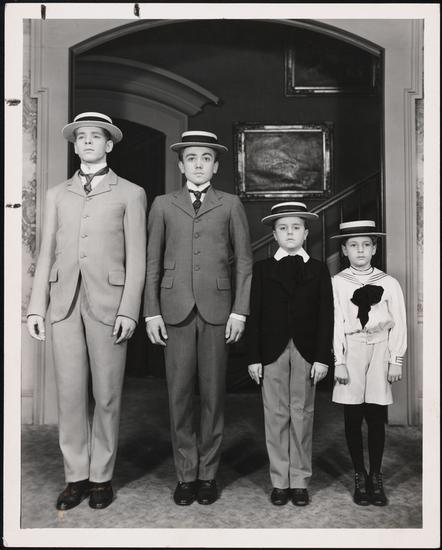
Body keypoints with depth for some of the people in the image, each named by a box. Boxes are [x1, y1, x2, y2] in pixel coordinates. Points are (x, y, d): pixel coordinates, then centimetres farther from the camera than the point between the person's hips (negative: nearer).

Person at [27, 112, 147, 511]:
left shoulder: (130, 194, 7)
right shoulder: (57, 195, 17)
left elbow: (136, 258, 0)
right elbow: (47, 253, 13)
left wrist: (129, 311, -9)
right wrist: (37, 307, 5)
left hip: (108, 302, -3)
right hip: (65, 302, 3)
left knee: (107, 394, 2)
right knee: (69, 392, 4)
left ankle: (101, 476, 17)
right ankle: (76, 477, 17)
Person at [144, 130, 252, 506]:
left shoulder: (231, 205, 11)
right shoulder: (163, 205, 13)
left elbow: (244, 261, 7)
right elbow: (153, 261, 9)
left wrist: (239, 310, -2)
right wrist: (152, 312, 1)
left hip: (217, 310, 0)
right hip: (175, 310, 1)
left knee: (213, 394, 3)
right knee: (180, 394, 2)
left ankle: (208, 474, 16)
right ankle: (186, 475, 15)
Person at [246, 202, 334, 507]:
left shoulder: (319, 269, 6)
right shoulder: (263, 269, 6)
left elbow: (326, 316, 2)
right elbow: (254, 315, 2)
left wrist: (322, 357, -5)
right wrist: (254, 357, -3)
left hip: (306, 353, 0)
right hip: (273, 352, 0)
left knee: (302, 415, 7)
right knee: (276, 416, 6)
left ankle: (300, 481, 19)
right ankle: (279, 482, 17)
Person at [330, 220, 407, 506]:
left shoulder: (389, 283, 3)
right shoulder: (336, 283, 1)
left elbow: (398, 324, 4)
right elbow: (335, 324, -2)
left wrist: (396, 361, 0)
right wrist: (338, 362, -6)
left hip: (380, 353, 1)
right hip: (350, 353, 0)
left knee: (376, 418, 4)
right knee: (353, 418, 5)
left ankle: (376, 478, 19)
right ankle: (360, 477, 19)